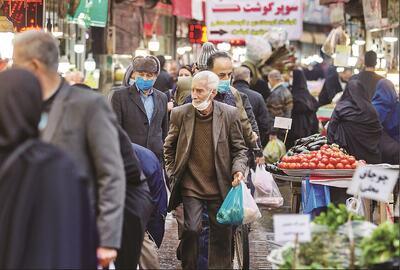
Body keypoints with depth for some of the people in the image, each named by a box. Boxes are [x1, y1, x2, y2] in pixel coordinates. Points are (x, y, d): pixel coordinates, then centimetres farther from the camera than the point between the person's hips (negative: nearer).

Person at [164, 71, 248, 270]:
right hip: (191, 185, 0)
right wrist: (172, 174, 7)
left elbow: (239, 148, 5)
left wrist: (238, 169, -11)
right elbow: (169, 147, 12)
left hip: (219, 186, 1)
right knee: (191, 230, -8)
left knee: (222, 232, 4)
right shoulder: (180, 114, -2)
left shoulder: (229, 114, -3)